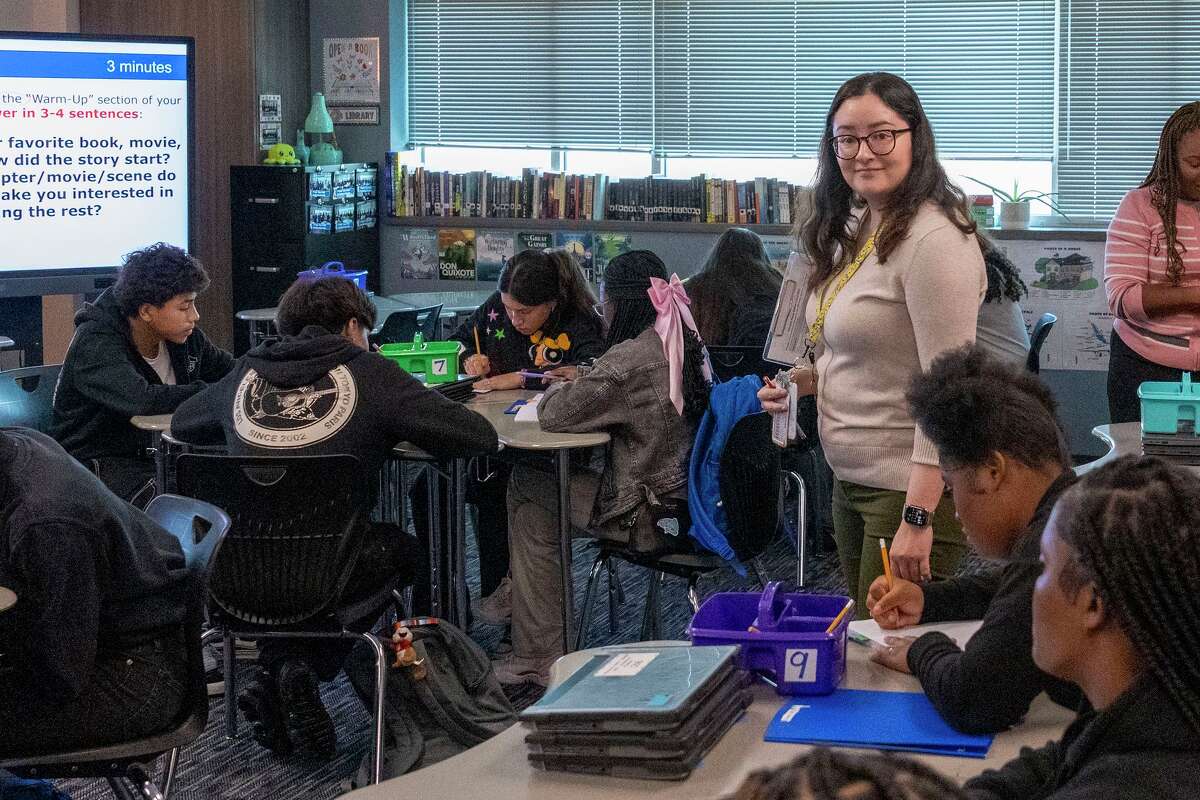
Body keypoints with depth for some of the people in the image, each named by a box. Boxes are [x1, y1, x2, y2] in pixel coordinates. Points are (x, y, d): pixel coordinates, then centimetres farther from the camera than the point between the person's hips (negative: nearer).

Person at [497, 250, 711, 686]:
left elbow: (553, 415, -20)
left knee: (526, 487, 9)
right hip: (681, 491, 9)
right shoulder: (687, 344, 5)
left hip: (644, 510, -9)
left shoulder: (630, 357, -23)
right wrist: (583, 379, 10)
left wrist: (563, 387, 1)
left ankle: (538, 657, 17)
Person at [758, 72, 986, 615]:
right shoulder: (856, 232, 11)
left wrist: (918, 518, -26)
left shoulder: (934, 239, -19)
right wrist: (806, 381, 3)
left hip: (912, 488, -10)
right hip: (852, 482, 10)